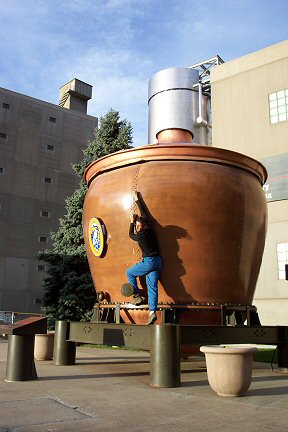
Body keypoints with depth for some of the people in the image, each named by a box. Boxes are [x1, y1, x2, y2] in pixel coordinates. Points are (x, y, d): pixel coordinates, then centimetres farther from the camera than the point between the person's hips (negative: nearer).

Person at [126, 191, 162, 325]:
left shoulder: (141, 236, -15)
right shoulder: (150, 231, 4)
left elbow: (131, 235, 9)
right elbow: (144, 213, 16)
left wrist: (131, 222, 18)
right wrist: (137, 200, 25)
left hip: (148, 261, -7)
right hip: (157, 262, 7)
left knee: (129, 273, 13)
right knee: (152, 286, 1)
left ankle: (137, 296, 14)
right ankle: (152, 312, -7)